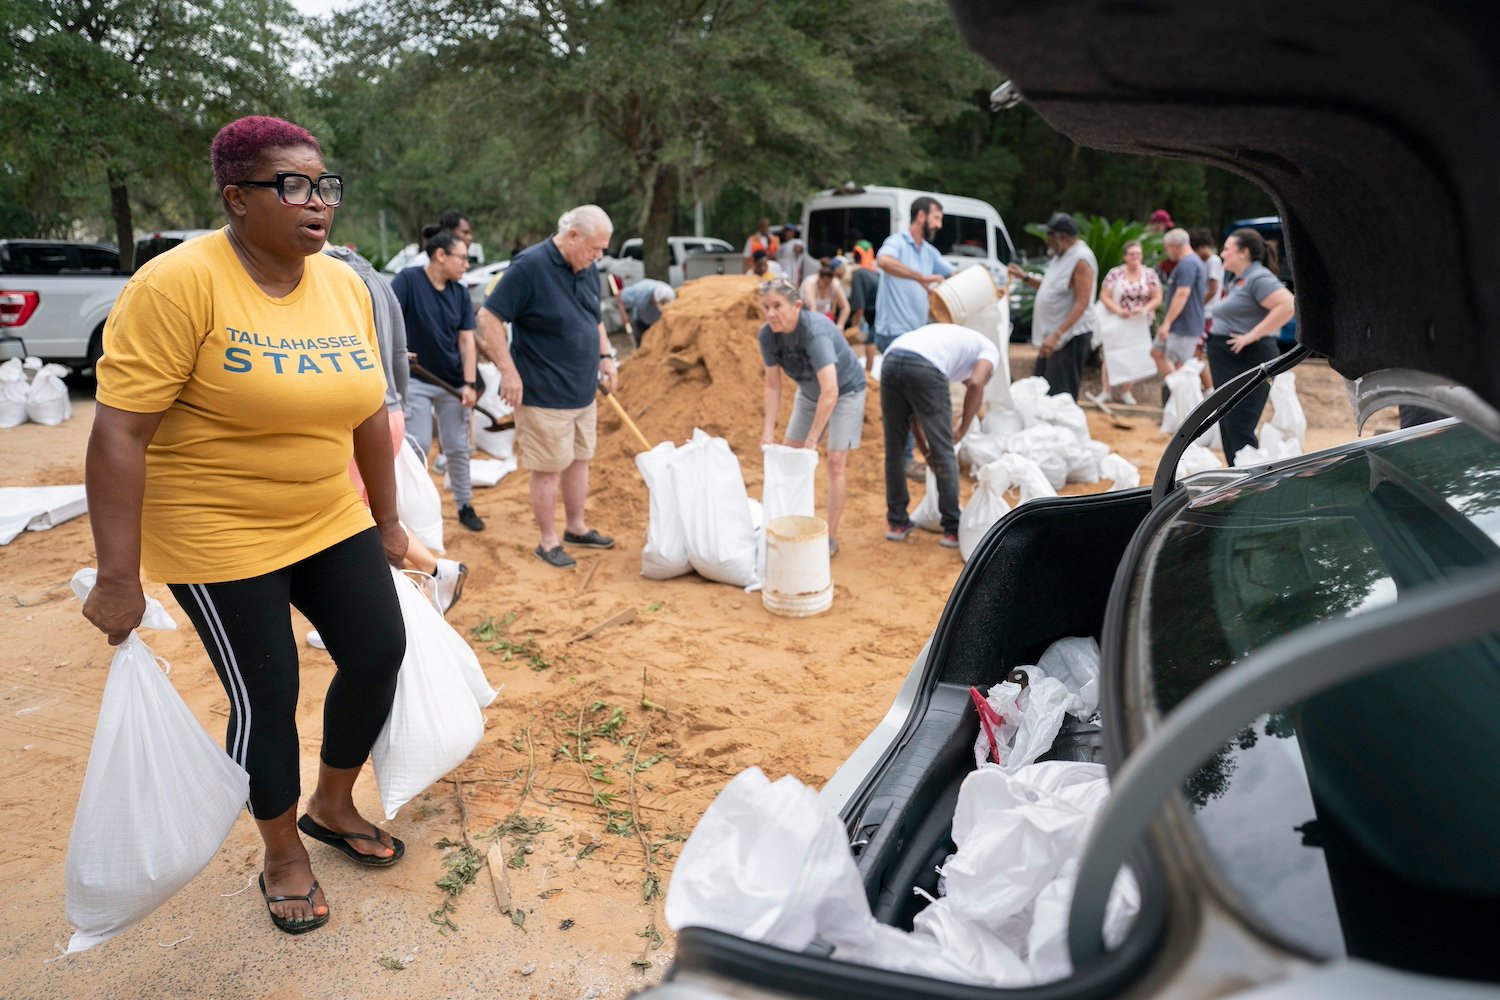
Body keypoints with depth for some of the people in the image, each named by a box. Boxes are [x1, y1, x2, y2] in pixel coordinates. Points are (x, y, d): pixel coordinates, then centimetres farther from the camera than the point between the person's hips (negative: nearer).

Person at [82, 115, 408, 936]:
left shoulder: (345, 286, 0)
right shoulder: (178, 284, -19)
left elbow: (368, 411, 8)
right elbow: (119, 432, -21)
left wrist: (386, 521, 13)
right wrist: (117, 578, -21)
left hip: (331, 522, 6)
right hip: (220, 536, -6)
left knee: (380, 654, 8)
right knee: (267, 699, 3)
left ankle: (331, 806, 35)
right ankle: (282, 856, 29)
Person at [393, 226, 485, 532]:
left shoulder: (460, 293, 3)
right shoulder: (408, 279, -10)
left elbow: (467, 340, 2)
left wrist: (470, 384, -5)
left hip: (453, 383, 4)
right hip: (416, 380, -4)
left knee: (457, 447, 10)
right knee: (418, 446, -2)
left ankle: (465, 506, 24)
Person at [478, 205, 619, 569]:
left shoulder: (587, 268, 7)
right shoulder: (529, 266, -18)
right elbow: (489, 317, -18)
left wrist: (605, 355, 9)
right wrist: (509, 372, -20)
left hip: (583, 390, 8)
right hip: (544, 393, -8)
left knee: (579, 460, 16)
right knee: (549, 468, 1)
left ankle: (577, 528, 32)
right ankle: (548, 541, 15)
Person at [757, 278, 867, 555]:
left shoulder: (815, 330, -37)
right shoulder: (768, 335, -18)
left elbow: (830, 392, -41)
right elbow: (772, 385, -9)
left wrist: (812, 439, -38)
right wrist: (768, 431, -18)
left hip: (845, 391, -6)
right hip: (809, 392, 6)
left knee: (836, 461, -10)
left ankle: (831, 537, -2)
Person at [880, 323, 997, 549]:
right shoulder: (990, 349, 26)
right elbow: (976, 384, 1)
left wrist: (928, 444, 38)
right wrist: (962, 429, 12)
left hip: (891, 360, 6)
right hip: (924, 369, -6)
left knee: (894, 450, 19)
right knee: (944, 454, 7)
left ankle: (897, 522, 29)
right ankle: (952, 530, 16)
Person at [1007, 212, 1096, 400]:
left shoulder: (1081, 259, -16)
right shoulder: (1061, 256, 14)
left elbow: (1082, 303, -22)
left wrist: (1057, 335, -30)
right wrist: (1025, 276, 15)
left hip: (1070, 337, -10)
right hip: (1052, 335, 10)